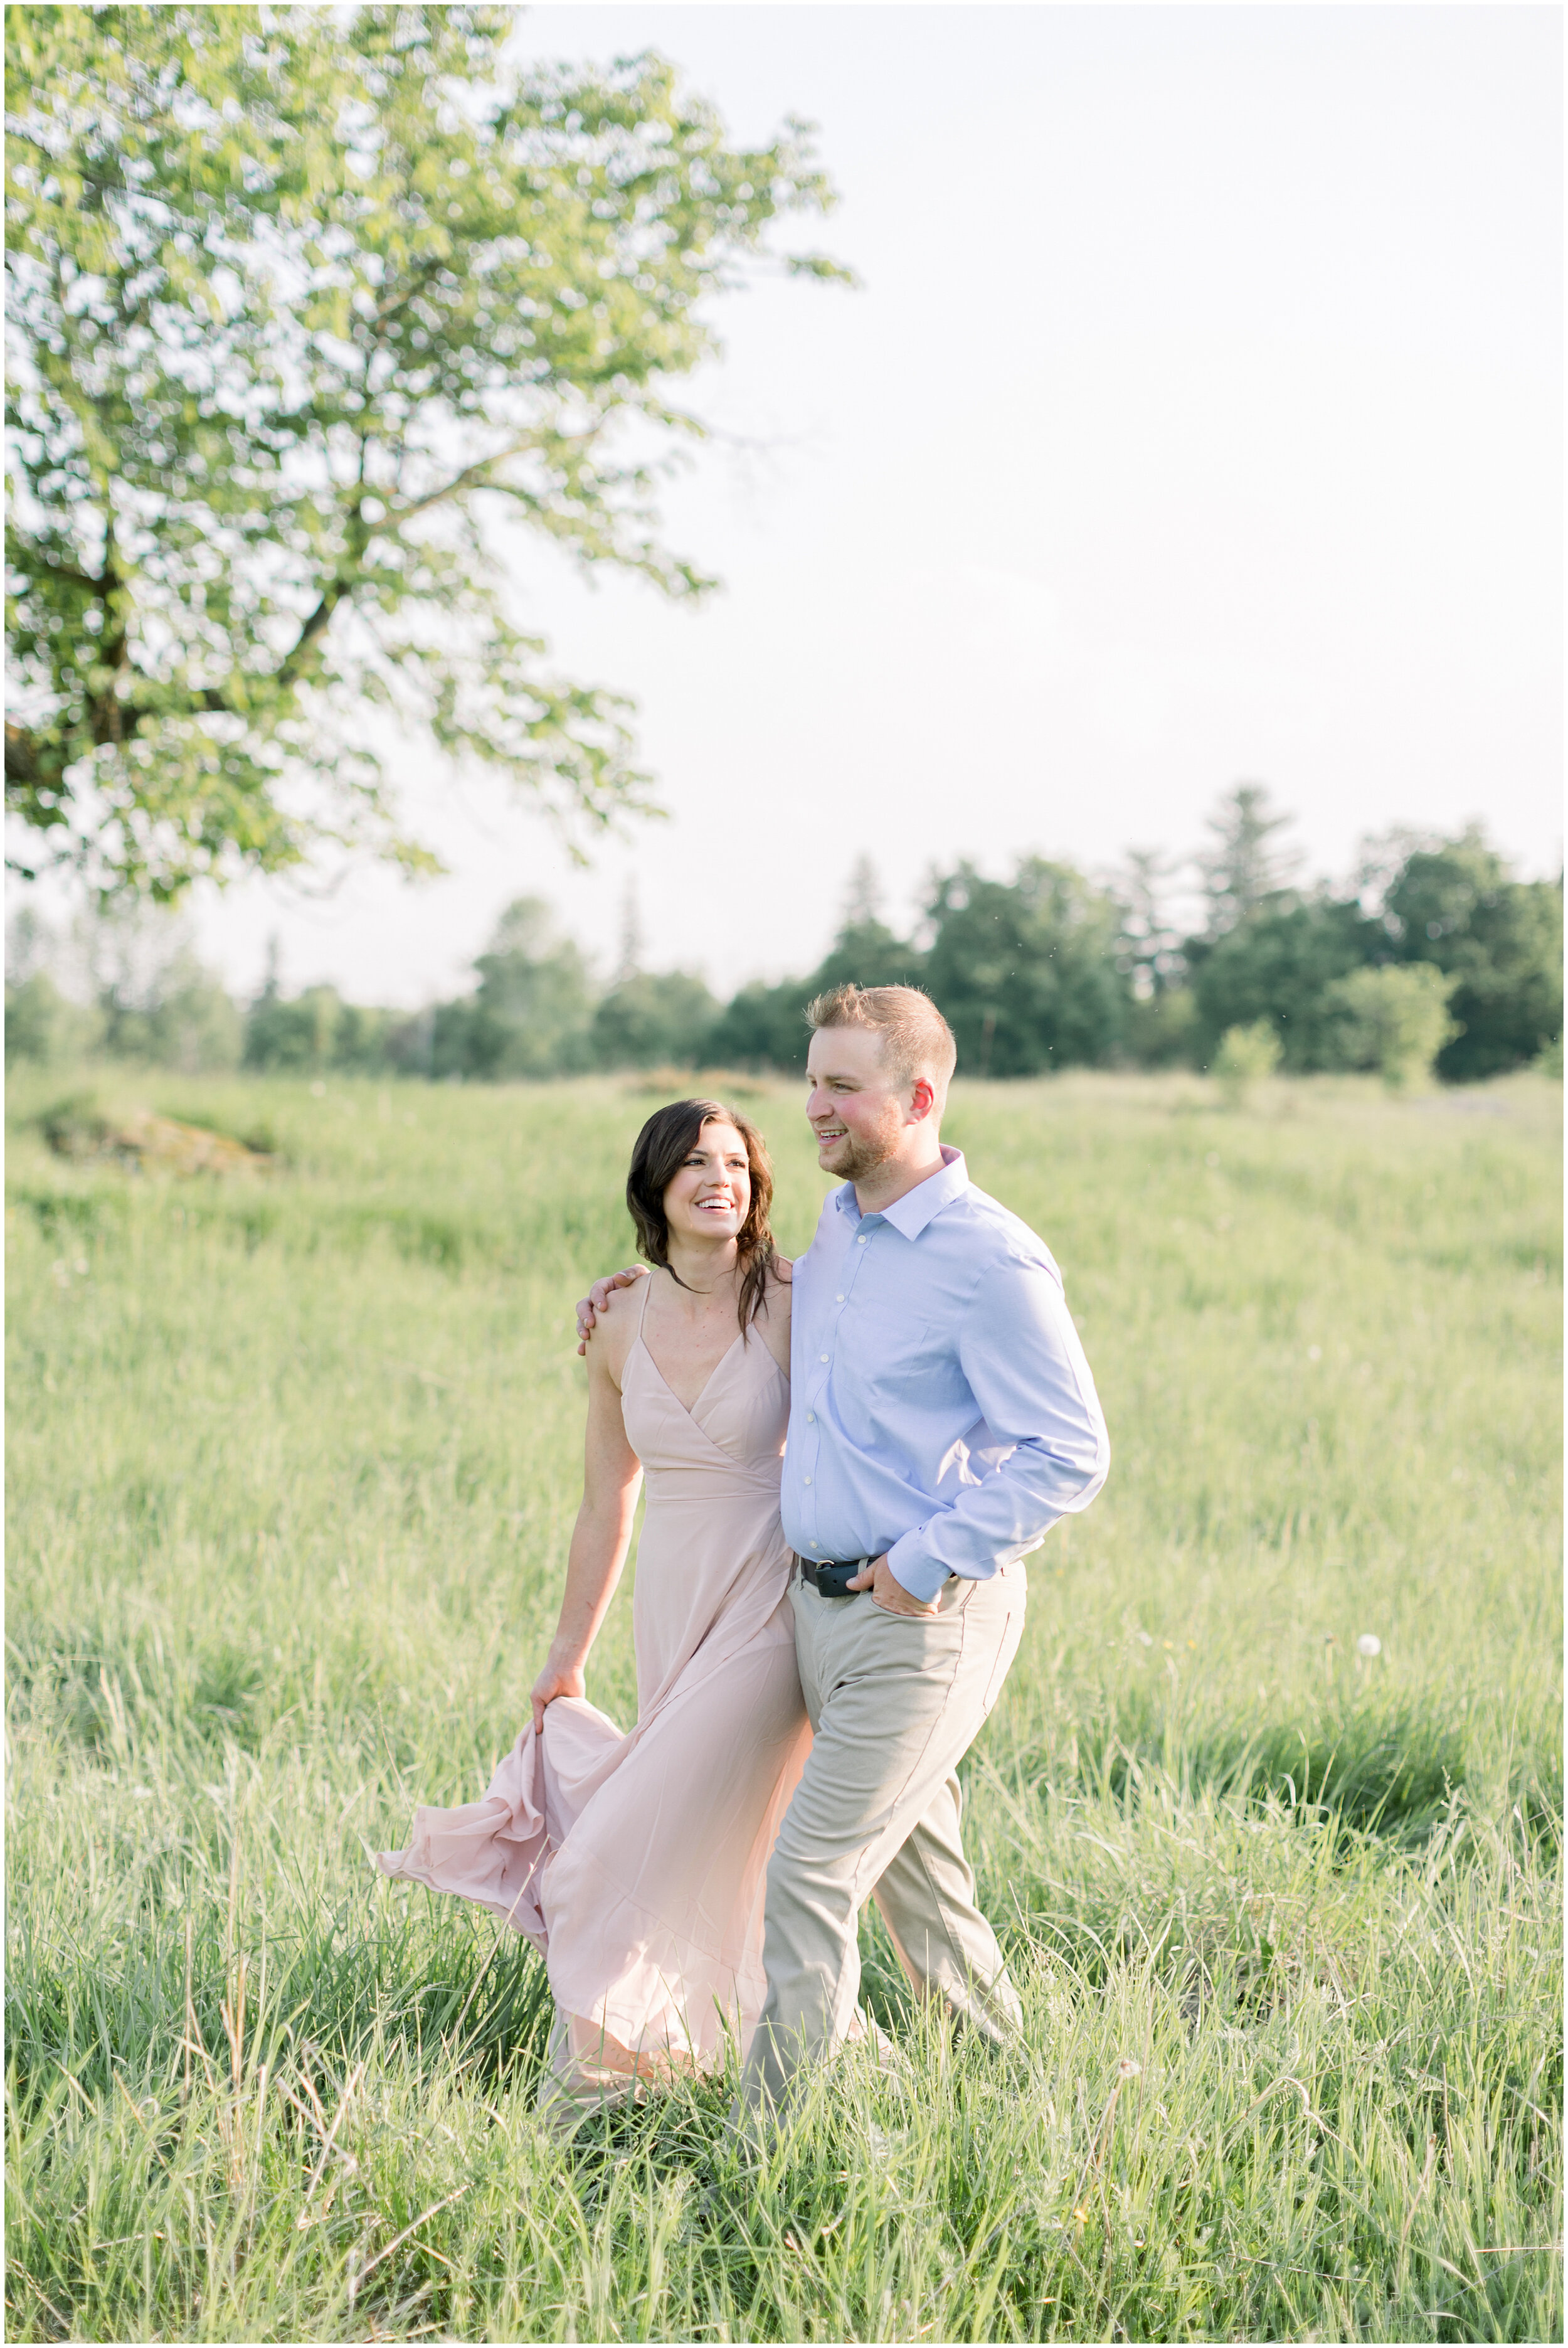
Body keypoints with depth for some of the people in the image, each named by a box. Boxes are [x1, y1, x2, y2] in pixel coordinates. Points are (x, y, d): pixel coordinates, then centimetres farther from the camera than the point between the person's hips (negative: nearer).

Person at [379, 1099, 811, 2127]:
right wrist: (567, 1657, 19)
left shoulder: (792, 1307, -10)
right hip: (673, 1606, 5)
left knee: (638, 1848, -7)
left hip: (770, 1607, -5)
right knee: (717, 1862, 11)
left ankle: (591, 2089, 8)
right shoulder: (620, 1328, 4)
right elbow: (607, 1504, 13)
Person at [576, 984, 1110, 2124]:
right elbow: (779, 1334, 33)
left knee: (810, 1881, -9)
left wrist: (928, 1561, -19)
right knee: (919, 1881, 18)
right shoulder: (837, 1229, 10)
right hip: (824, 1602, 8)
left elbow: (1070, 1455, -18)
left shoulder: (994, 1262, -17)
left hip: (927, 1621, -8)